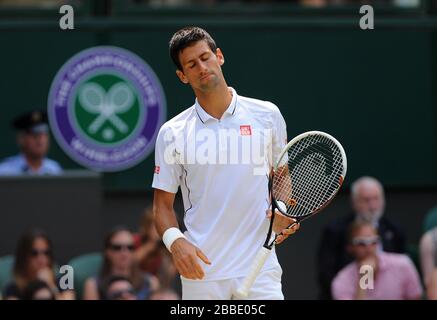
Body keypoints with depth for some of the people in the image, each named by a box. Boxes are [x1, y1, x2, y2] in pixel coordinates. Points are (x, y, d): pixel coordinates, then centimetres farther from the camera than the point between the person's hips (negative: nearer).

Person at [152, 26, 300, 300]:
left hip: (259, 265, 0)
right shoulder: (172, 133, 3)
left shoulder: (267, 115, 6)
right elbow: (163, 203, 7)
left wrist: (282, 214, -4)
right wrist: (175, 241, -13)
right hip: (202, 271, 0)